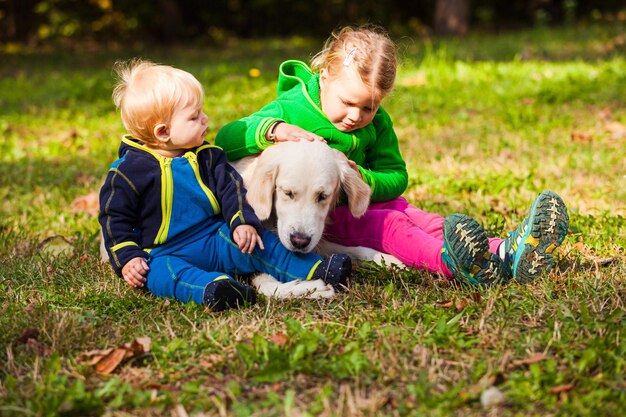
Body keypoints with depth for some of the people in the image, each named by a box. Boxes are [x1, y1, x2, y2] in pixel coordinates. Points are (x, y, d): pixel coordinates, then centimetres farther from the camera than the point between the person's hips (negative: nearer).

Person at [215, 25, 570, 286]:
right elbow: (226, 139, -14)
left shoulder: (377, 122, 6)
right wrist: (275, 130, -33)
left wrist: (364, 180, -17)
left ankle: (506, 253, -43)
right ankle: (454, 263, -61)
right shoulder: (291, 109, -8)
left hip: (368, 200, 6)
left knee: (424, 220, -22)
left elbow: (396, 176, 7)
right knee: (389, 226, -33)